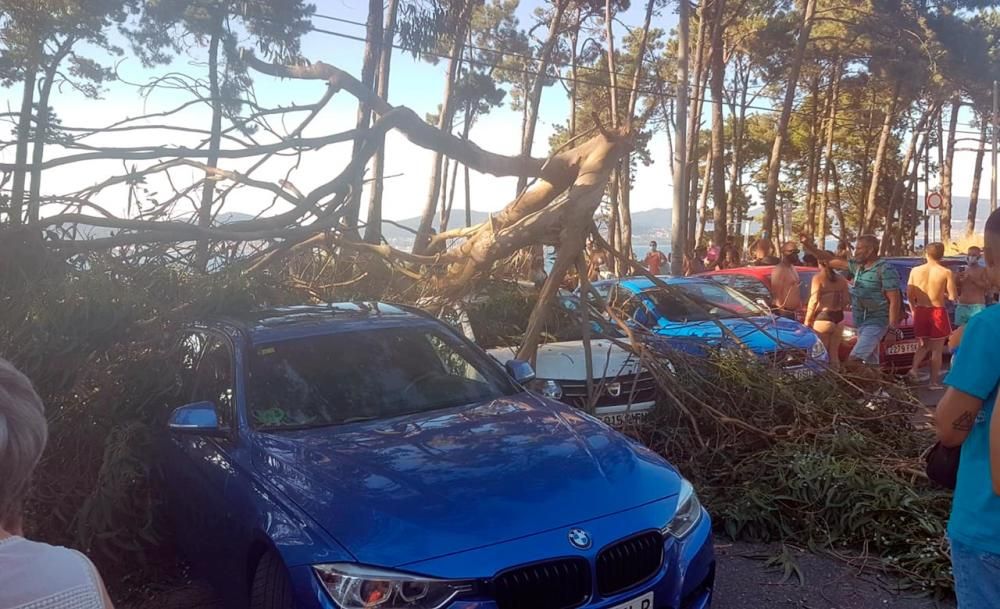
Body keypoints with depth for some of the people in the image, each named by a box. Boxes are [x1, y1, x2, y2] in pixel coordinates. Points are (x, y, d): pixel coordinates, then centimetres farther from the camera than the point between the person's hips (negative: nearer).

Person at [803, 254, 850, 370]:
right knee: (834, 353, 14)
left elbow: (814, 300, -14)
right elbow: (846, 299, 5)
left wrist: (807, 320, -11)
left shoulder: (818, 278, -9)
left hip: (823, 318, -6)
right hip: (839, 318, 6)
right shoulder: (840, 279, 7)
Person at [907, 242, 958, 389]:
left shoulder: (915, 270, -1)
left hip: (920, 311, 3)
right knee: (937, 349, 7)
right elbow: (953, 296, -8)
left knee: (924, 345, 21)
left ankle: (914, 368, 1)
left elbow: (909, 295, 3)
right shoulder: (946, 272, -10)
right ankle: (934, 381, 9)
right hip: (937, 312, -3)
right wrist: (943, 293, 13)